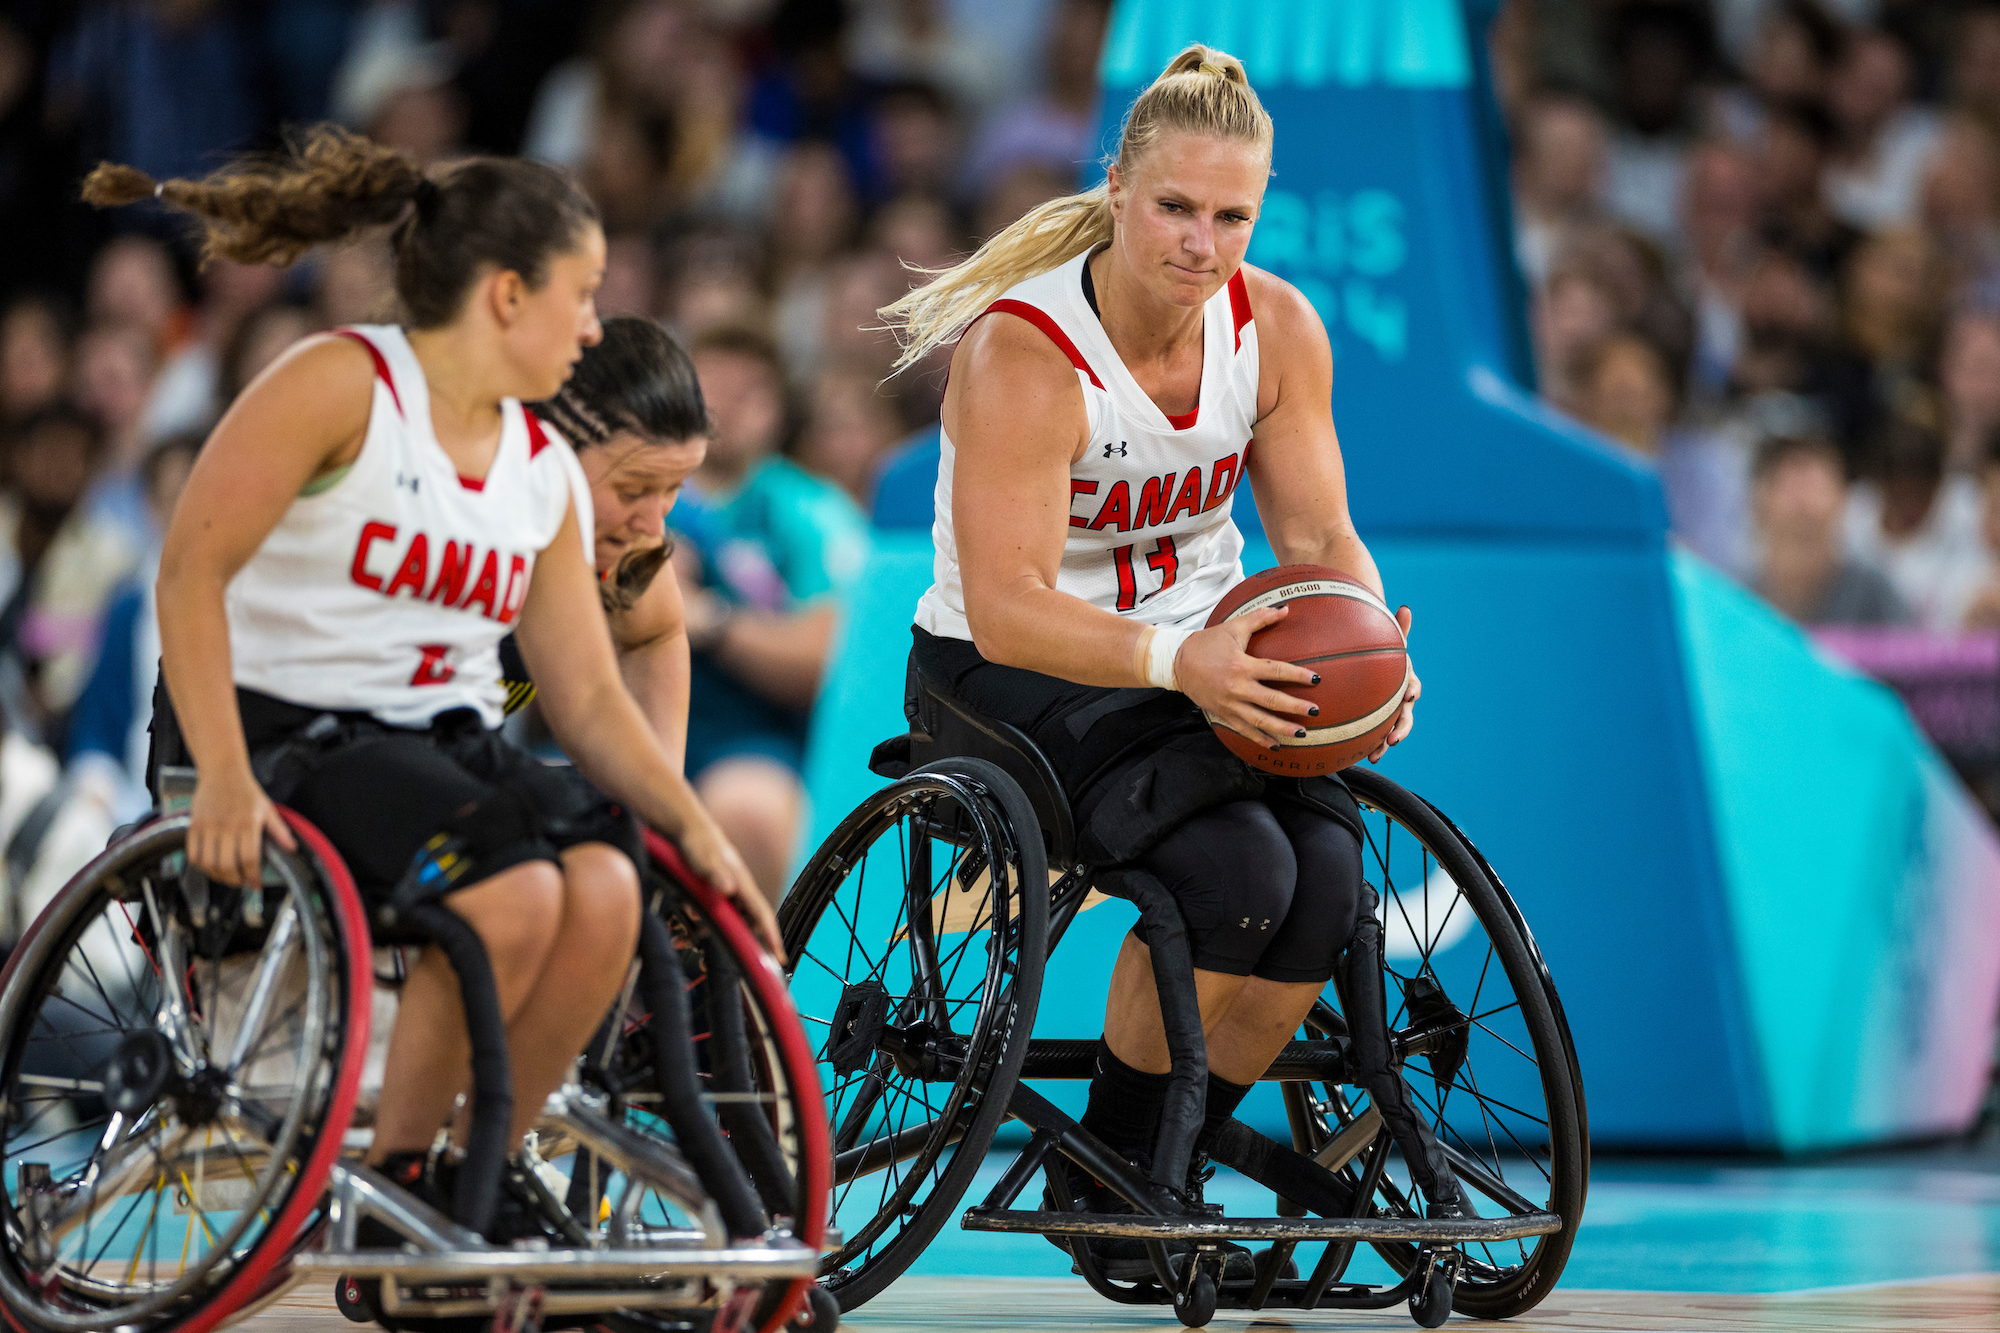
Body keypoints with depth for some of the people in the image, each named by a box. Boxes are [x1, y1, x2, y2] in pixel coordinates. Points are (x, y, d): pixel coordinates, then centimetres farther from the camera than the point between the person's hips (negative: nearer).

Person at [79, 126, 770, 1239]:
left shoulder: (546, 471, 15)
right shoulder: (340, 386, -8)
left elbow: (587, 695, 14)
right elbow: (192, 570, -16)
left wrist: (695, 826, -1)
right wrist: (223, 777, -27)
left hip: (449, 742, 7)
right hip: (288, 732, -7)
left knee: (608, 886, -24)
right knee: (514, 892, -31)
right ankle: (391, 1180, -14)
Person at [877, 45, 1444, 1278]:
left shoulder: (1277, 329, -5)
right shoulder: (1025, 354, -23)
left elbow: (1321, 537, 0)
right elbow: (1009, 611, -29)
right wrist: (1178, 660, -45)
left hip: (1205, 654, 6)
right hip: (1010, 674, -5)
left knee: (1326, 879, -22)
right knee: (1234, 867, -30)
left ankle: (1166, 1174, 0)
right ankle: (1106, 1168, -7)